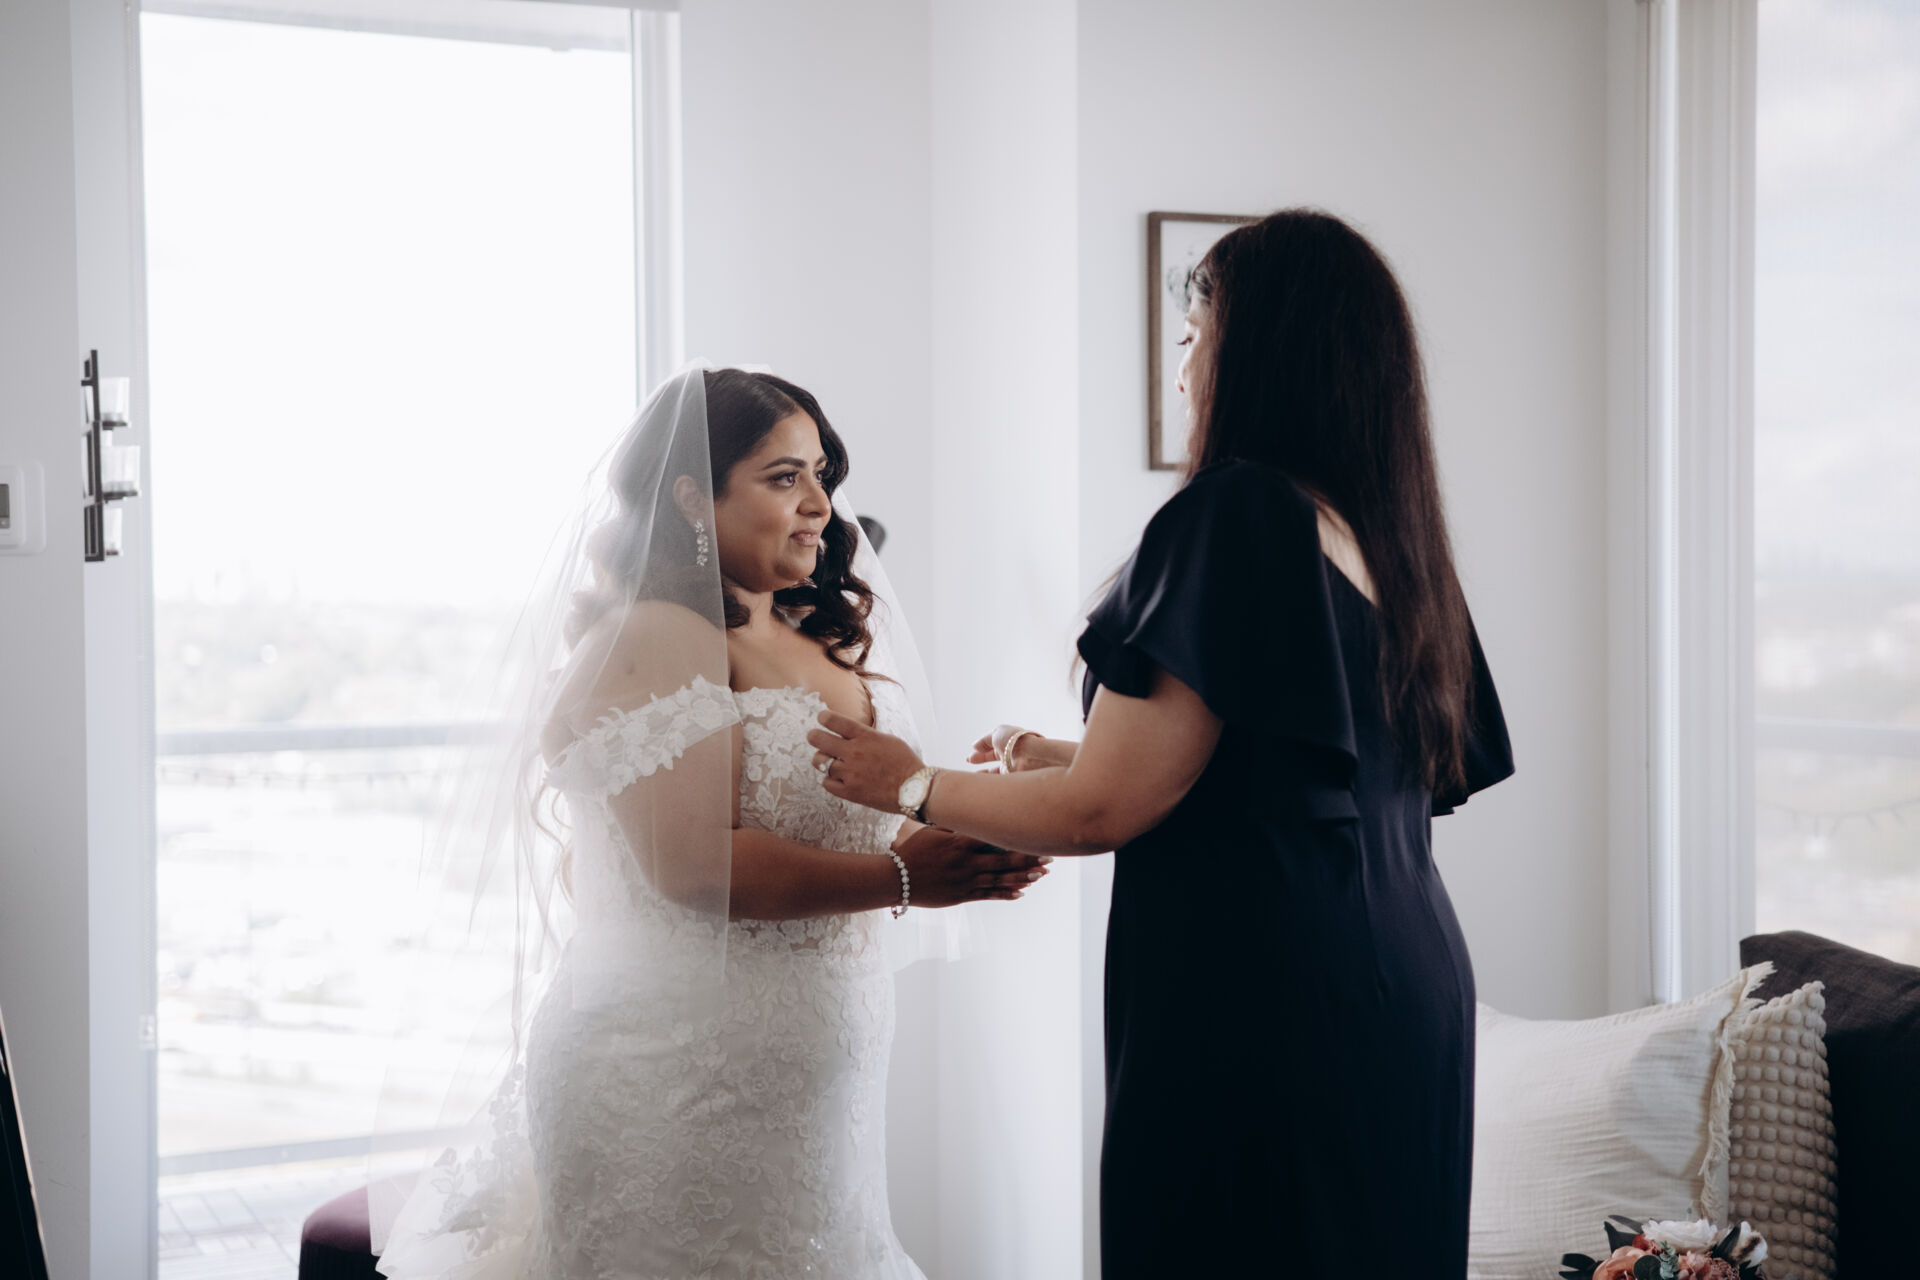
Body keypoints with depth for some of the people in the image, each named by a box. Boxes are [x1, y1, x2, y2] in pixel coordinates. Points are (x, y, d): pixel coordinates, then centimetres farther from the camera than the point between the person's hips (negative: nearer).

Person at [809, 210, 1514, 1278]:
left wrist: (913, 784, 2)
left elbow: (1103, 810, -15)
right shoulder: (1389, 535, 10)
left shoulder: (1239, 512, -15)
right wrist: (1064, 760, 25)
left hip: (1265, 1008, -8)